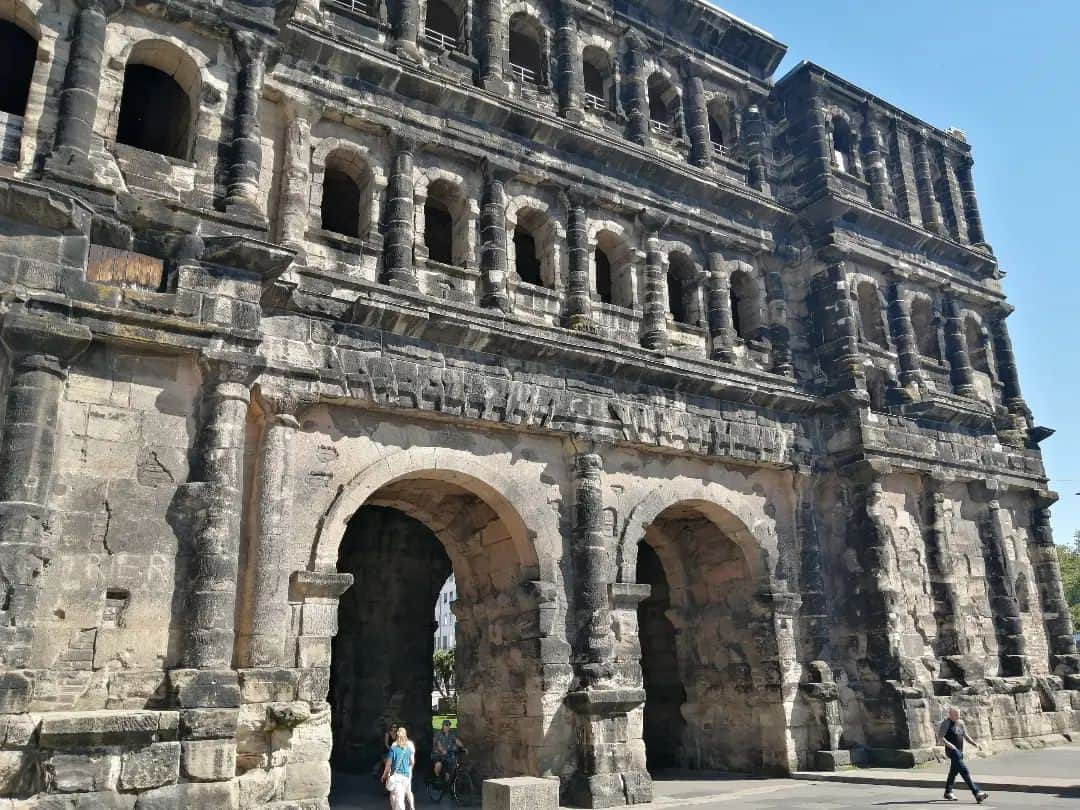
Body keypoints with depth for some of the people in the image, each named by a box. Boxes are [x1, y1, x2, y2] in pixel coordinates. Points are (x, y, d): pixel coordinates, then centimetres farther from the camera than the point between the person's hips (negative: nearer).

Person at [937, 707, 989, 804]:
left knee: (953, 772, 16)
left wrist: (974, 743, 3)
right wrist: (948, 744, -32)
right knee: (964, 771, -16)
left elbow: (965, 736, 19)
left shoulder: (960, 723, 12)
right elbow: (940, 738, -15)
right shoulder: (946, 723, -11)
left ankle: (948, 793, 29)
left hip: (960, 752, 8)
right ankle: (976, 793, -21)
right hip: (952, 751, -8)